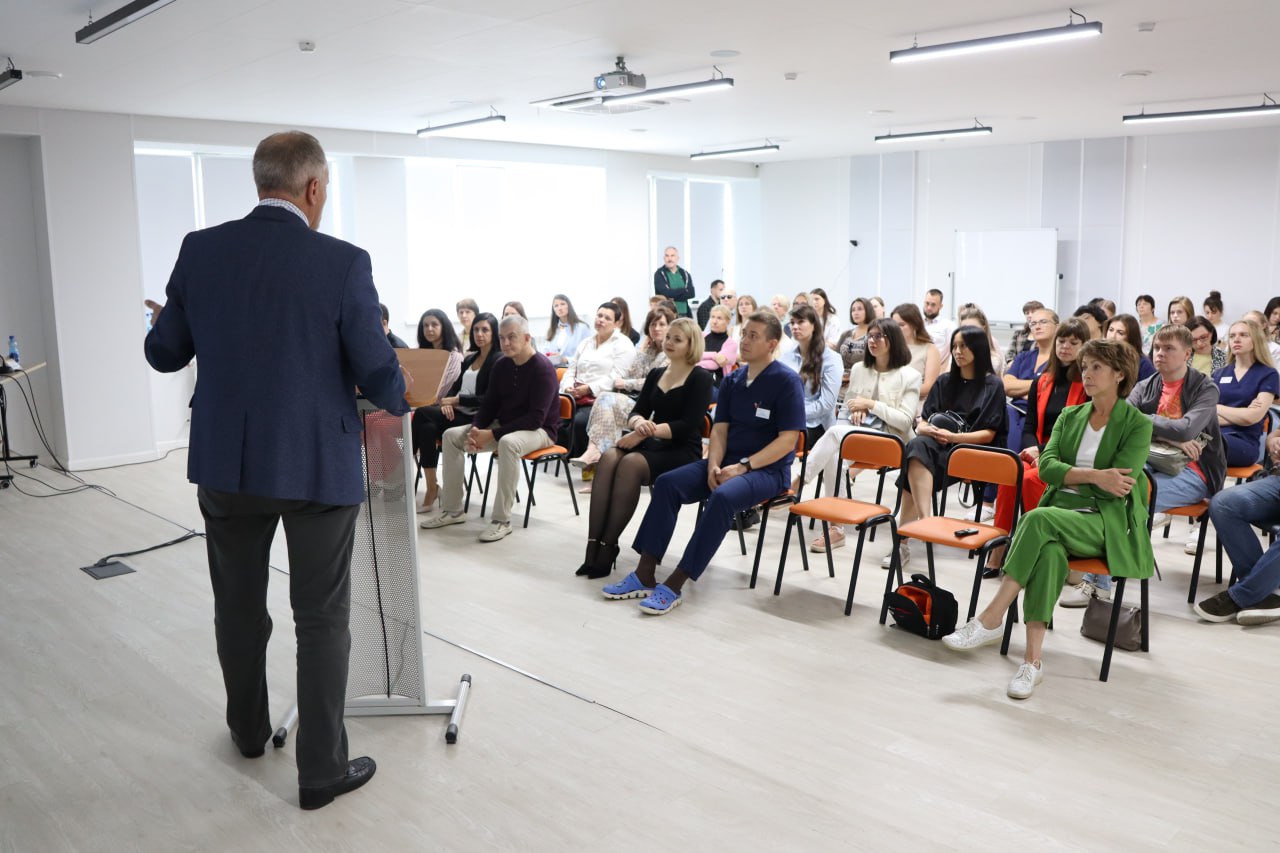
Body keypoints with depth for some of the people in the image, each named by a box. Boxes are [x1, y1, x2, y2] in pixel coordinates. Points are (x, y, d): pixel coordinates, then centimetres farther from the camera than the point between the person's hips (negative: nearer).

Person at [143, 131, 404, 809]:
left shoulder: (200, 251, -3)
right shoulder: (343, 263, -14)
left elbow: (164, 355, 5)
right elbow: (378, 376, -12)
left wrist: (168, 321, 28)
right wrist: (401, 401, 11)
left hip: (225, 463, 4)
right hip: (317, 466, -4)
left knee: (238, 605, 22)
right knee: (321, 618, 8)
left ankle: (249, 730, 42)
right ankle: (322, 770, 18)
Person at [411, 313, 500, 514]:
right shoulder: (469, 359, 20)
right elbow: (455, 387, 15)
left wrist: (456, 400, -17)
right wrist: (447, 402, -8)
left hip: (477, 417, -6)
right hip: (458, 412, 6)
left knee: (422, 414, -25)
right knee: (428, 427, -27)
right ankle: (432, 489, -27)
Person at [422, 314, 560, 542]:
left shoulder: (542, 368, -18)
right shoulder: (501, 365, 4)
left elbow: (536, 417, -24)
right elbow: (489, 404, 9)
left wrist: (492, 435, -26)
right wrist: (475, 429, -14)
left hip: (538, 430, -8)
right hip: (504, 425, 8)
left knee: (507, 443, -40)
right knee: (451, 436, -4)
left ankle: (502, 520, -31)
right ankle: (452, 510, 0)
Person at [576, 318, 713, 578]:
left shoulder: (700, 378, -1)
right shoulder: (655, 374, 17)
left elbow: (688, 424, -12)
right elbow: (637, 411, 9)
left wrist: (648, 431, -20)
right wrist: (639, 423, -16)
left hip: (683, 450, -5)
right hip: (653, 444, 5)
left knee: (631, 463, -34)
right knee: (609, 458, -27)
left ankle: (609, 547, -30)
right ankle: (593, 545, -34)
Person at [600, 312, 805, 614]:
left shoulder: (786, 381, -8)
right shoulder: (732, 380, 11)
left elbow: (788, 439, -13)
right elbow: (719, 428, 11)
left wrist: (743, 466, -18)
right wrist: (714, 464, -9)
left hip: (767, 469, -6)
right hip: (728, 462, 6)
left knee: (722, 497, -36)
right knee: (667, 483, -16)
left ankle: (674, 585, -31)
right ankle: (645, 575, -18)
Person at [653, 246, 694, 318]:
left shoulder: (684, 274, 12)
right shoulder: (659, 274, 0)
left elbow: (691, 293, 1)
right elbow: (666, 293, -13)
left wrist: (674, 298, -11)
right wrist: (684, 290, -2)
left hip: (683, 314, 4)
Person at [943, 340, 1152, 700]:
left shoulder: (1138, 425, -1)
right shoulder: (1069, 417, 14)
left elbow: (1114, 488, -13)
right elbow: (1046, 467, -2)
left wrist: (1070, 475, -4)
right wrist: (1093, 475, -15)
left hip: (1108, 524, -3)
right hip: (1061, 513, 4)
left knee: (1039, 519, -35)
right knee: (1049, 550, -35)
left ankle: (991, 619, -32)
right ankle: (1032, 659, -37)